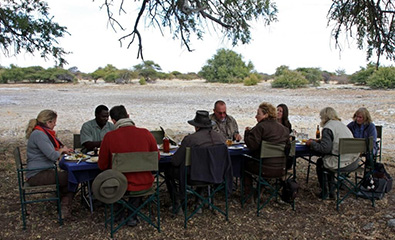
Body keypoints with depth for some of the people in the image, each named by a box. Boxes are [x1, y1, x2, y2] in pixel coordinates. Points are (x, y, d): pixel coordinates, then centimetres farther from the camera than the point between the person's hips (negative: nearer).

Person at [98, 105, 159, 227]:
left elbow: (102, 165, -4)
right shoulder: (146, 133, -10)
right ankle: (133, 216, 35)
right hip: (145, 184, 1)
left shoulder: (109, 136, -14)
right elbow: (156, 158, 3)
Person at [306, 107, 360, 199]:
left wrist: (312, 143, -2)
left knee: (320, 162, 16)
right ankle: (331, 191, 33)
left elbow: (325, 148, -17)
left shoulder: (327, 128, -12)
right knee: (327, 159, 29)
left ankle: (324, 193, 25)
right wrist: (318, 141, 22)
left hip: (344, 163, -8)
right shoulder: (341, 124, 16)